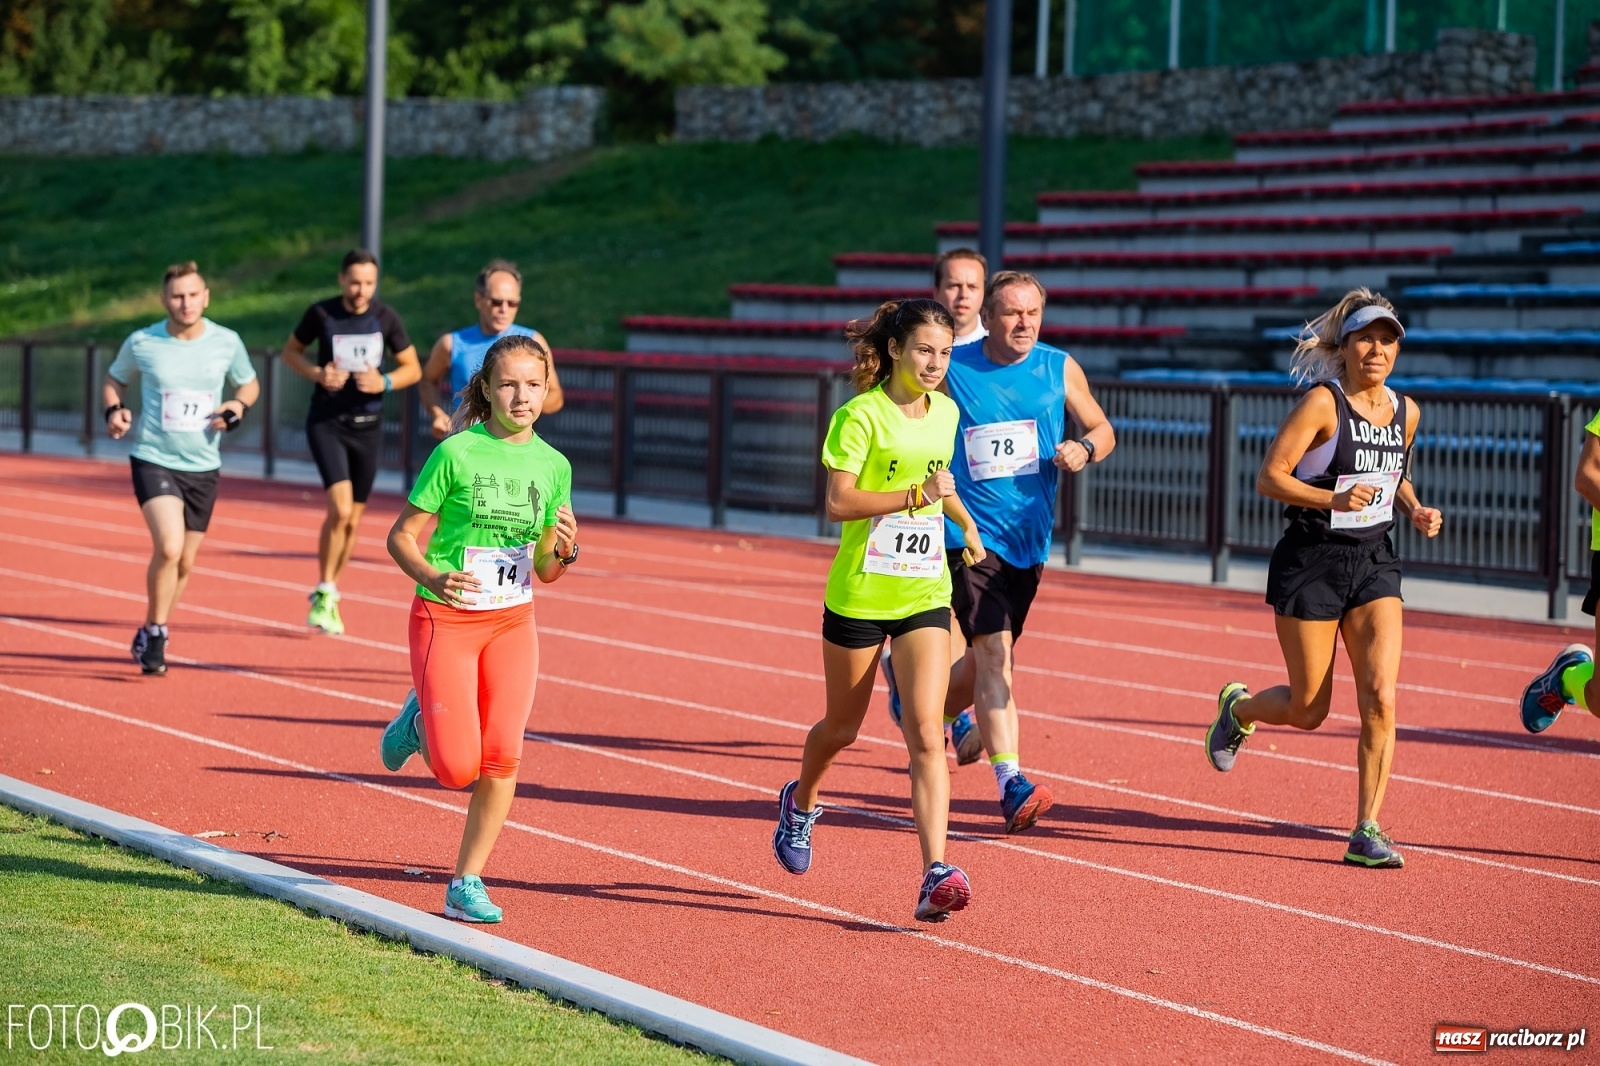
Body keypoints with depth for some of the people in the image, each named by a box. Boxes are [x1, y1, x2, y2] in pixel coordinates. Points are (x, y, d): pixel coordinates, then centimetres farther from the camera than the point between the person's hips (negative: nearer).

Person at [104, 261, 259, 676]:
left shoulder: (227, 342, -3)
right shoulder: (141, 343, -7)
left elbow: (249, 383, 14)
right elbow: (114, 379, 11)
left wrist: (239, 405, -7)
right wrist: (114, 409, -9)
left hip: (203, 466, 3)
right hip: (154, 459, -3)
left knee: (185, 563, 11)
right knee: (168, 547, -24)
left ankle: (149, 638, 33)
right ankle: (155, 634, -4)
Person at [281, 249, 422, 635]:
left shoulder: (386, 318, -3)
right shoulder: (321, 313, -8)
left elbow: (413, 368, 5)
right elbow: (291, 351, 7)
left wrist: (384, 382, -16)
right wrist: (316, 374, -13)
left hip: (367, 426, 3)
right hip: (327, 423, -3)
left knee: (353, 519, 10)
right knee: (340, 508, -19)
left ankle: (329, 597, 29)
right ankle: (324, 592, -2)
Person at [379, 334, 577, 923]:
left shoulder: (553, 466, 3)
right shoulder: (456, 453, -11)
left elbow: (544, 571, 10)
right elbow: (402, 536, -7)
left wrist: (563, 550, -12)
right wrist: (432, 577, -26)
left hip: (512, 625, 4)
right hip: (446, 619, -4)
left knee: (502, 757, -8)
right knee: (458, 768, -11)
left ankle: (467, 884, 7)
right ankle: (420, 721, 25)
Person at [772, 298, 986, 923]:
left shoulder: (946, 412, 7)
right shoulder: (861, 415, -12)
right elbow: (839, 502, -19)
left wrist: (966, 523, 29)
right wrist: (916, 495, -25)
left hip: (925, 596, 3)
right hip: (859, 594, -3)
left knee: (926, 733, -12)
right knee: (842, 728, 14)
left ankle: (935, 876, -21)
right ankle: (801, 802, 47)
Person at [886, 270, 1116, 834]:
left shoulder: (1060, 369, 4)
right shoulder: (950, 370, -4)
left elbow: (1103, 430, 14)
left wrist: (1084, 447, -8)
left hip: (1029, 540, 5)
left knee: (985, 663, 15)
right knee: (994, 651, -19)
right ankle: (1012, 785, -25)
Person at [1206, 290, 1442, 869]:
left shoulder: (1405, 412, 6)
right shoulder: (1322, 402, -13)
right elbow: (1269, 476, -15)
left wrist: (1414, 510, 4)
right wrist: (1332, 499, -28)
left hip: (1374, 563, 4)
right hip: (1310, 563, -4)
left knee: (1380, 698, -12)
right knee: (1307, 711, 5)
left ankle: (1367, 831, -4)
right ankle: (1237, 708, 39)